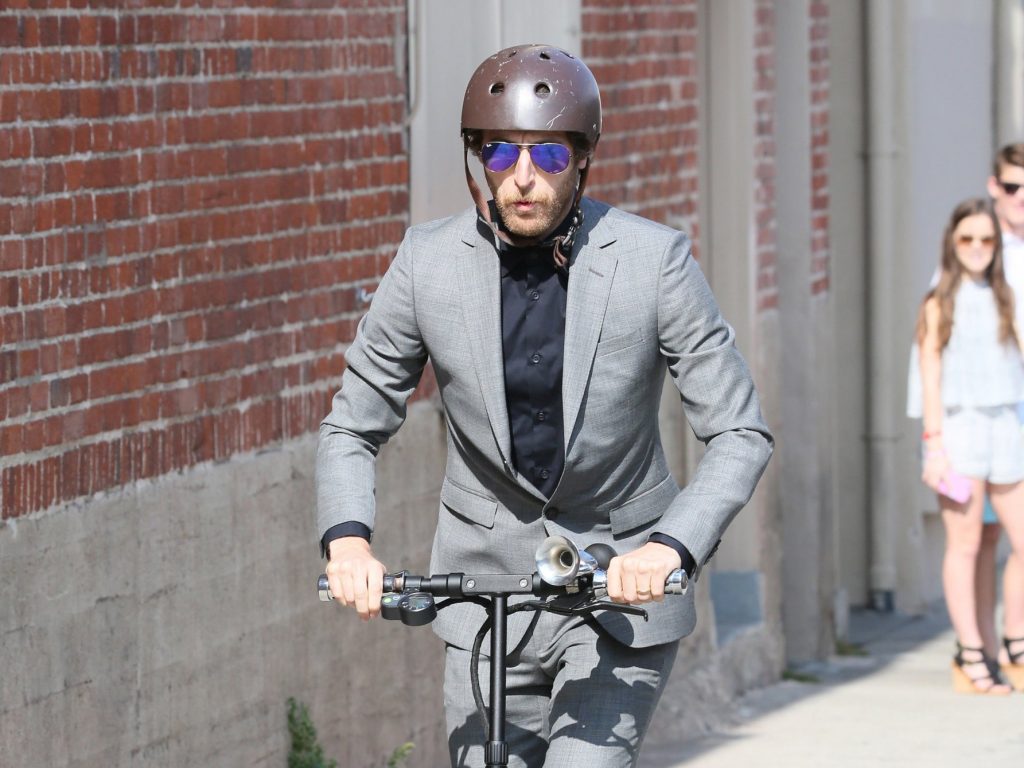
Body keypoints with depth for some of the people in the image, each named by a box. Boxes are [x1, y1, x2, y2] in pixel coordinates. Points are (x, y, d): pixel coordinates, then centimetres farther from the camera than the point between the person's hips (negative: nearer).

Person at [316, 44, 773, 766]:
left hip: (623, 588, -2)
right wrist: (347, 540, -17)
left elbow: (740, 435, -10)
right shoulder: (430, 262, -7)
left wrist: (669, 549, -27)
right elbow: (352, 428, 2)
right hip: (488, 589, 2)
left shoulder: (655, 260, -13)